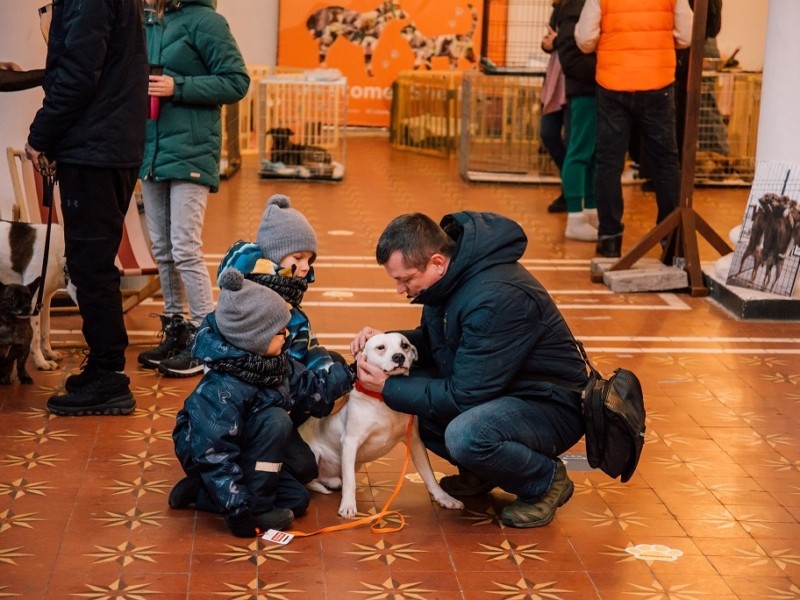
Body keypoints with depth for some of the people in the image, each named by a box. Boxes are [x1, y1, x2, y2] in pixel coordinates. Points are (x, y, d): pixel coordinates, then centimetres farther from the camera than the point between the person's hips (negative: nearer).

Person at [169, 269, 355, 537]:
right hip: (202, 453, -9)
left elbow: (311, 389, 5)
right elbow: (213, 455, -32)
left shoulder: (277, 362, -9)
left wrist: (348, 373, -9)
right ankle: (257, 508, -19)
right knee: (275, 421, -28)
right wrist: (237, 510, -32)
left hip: (244, 450, 9)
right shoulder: (221, 390, -33)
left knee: (297, 499, 0)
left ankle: (200, 492, 5)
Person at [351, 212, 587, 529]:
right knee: (406, 390, -5)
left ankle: (546, 480, -6)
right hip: (495, 392, 9)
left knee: (465, 435, -36)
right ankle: (479, 474, 11)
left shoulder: (498, 297, -30)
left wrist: (390, 389, -19)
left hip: (551, 406, -9)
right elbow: (432, 343, 14)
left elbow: (465, 396, -27)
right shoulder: (450, 276, -3)